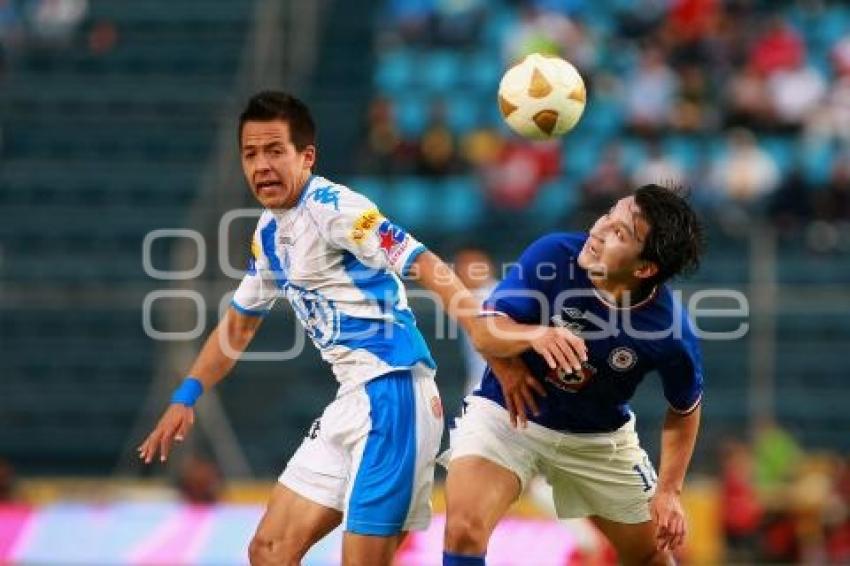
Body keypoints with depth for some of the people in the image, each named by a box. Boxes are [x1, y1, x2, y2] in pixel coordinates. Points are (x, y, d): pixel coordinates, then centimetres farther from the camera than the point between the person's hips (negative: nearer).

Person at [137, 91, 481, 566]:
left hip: (392, 393, -9)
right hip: (352, 402, 9)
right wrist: (185, 399, 24)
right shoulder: (269, 233, 14)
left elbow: (427, 267, -22)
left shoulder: (332, 207, -13)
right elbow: (240, 323, 29)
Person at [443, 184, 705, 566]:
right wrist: (535, 335, -42)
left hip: (599, 439, 1)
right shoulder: (552, 255, -25)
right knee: (464, 529, -25)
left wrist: (669, 492, -8)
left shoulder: (670, 330, -24)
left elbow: (684, 410, -4)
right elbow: (485, 333, -22)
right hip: (509, 413, -1)